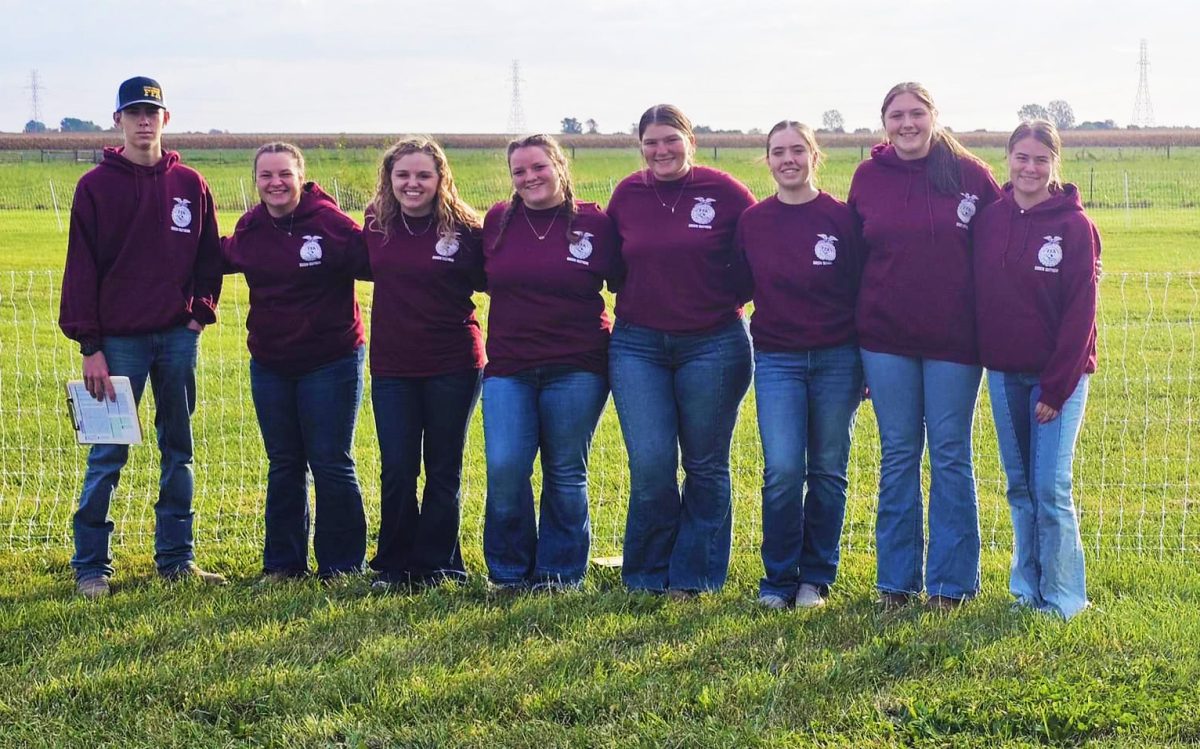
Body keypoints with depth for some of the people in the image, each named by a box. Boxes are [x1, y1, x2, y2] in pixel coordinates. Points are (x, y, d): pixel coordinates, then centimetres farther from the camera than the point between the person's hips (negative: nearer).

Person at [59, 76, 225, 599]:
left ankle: (176, 558, 18)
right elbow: (81, 268, -4)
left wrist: (201, 312, -2)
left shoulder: (189, 185, 7)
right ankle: (91, 566, 7)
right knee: (107, 455, -1)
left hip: (178, 337, 3)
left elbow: (209, 257, 12)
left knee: (179, 451, 9)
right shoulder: (96, 186, -2)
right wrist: (90, 345, -9)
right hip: (119, 338, -3)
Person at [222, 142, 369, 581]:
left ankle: (341, 565, 13)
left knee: (331, 464, 2)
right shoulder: (249, 228, 3)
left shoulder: (330, 222, -13)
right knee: (283, 466, 14)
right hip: (269, 364, 5)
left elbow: (373, 265, -15)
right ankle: (282, 563, 24)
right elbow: (221, 261, 21)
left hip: (330, 361, -5)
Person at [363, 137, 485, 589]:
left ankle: (437, 566, 19)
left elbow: (487, 280, -1)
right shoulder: (375, 227, 2)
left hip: (453, 366, -2)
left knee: (443, 471, 8)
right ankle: (395, 566, 18)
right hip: (392, 368, 3)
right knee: (396, 470, 4)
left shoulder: (463, 228, -8)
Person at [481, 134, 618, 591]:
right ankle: (509, 571, 9)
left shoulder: (594, 223, -1)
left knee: (566, 474, 5)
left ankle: (560, 572, 19)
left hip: (576, 368, -2)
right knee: (504, 470, -8)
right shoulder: (497, 222, 6)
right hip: (508, 367, 2)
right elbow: (482, 278, 23)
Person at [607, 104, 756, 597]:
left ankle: (692, 576, 20)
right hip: (638, 344, 2)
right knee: (650, 464, -6)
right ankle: (650, 575, 11)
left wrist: (723, 297, -4)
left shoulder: (724, 192, -5)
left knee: (706, 466, 7)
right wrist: (641, 295, 7)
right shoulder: (626, 195, 4)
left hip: (713, 344, -1)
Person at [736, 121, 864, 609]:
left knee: (828, 471, 6)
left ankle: (815, 578, 19)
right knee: (783, 469, -8)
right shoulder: (752, 221, 3)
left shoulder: (840, 218, -3)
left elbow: (865, 290, 0)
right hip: (776, 358, 1)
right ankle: (778, 578, 7)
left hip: (837, 357, -1)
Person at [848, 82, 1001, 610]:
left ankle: (950, 582, 13)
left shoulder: (969, 174, -2)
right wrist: (851, 342, 6)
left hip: (953, 339, -2)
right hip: (885, 339, 2)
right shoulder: (868, 177, 4)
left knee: (950, 456, 4)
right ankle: (897, 580, 16)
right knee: (898, 455, 8)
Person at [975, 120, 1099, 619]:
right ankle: (1028, 588, 21)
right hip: (1003, 372, 4)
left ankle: (1061, 598, 5)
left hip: (1058, 374, -4)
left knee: (1050, 487, -6)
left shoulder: (1074, 225, -8)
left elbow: (1081, 312, -10)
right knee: (1019, 486, 11)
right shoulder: (989, 219, 3)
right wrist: (983, 357, -2)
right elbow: (979, 296, 7)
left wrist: (1056, 386, -12)